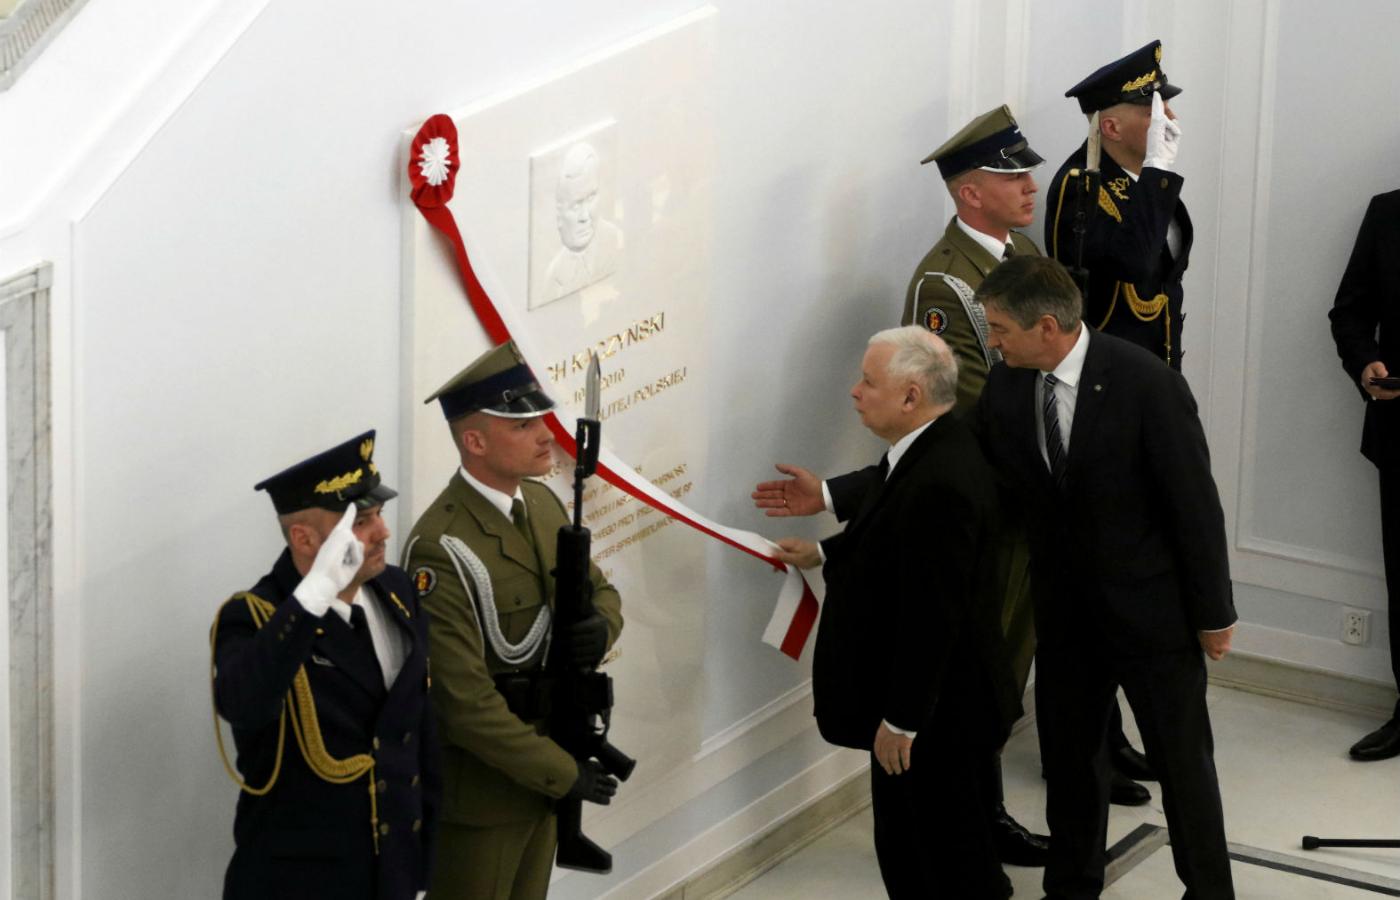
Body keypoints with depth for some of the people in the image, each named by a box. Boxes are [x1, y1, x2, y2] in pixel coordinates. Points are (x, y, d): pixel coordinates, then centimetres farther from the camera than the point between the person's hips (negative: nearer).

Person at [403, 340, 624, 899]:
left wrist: (601, 627, -12)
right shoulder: (441, 550, -26)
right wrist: (562, 773, -20)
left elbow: (600, 590, 13)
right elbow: (465, 700, -27)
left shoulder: (541, 502, 1)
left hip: (539, 758, 8)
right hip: (479, 782, -8)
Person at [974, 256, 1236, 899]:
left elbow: (1195, 504, -16)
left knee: (1181, 756, 9)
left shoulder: (1148, 385, -23)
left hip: (1152, 607, -5)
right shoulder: (1006, 386, -7)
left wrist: (1214, 613, -9)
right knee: (1067, 751, 16)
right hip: (1065, 609, 5)